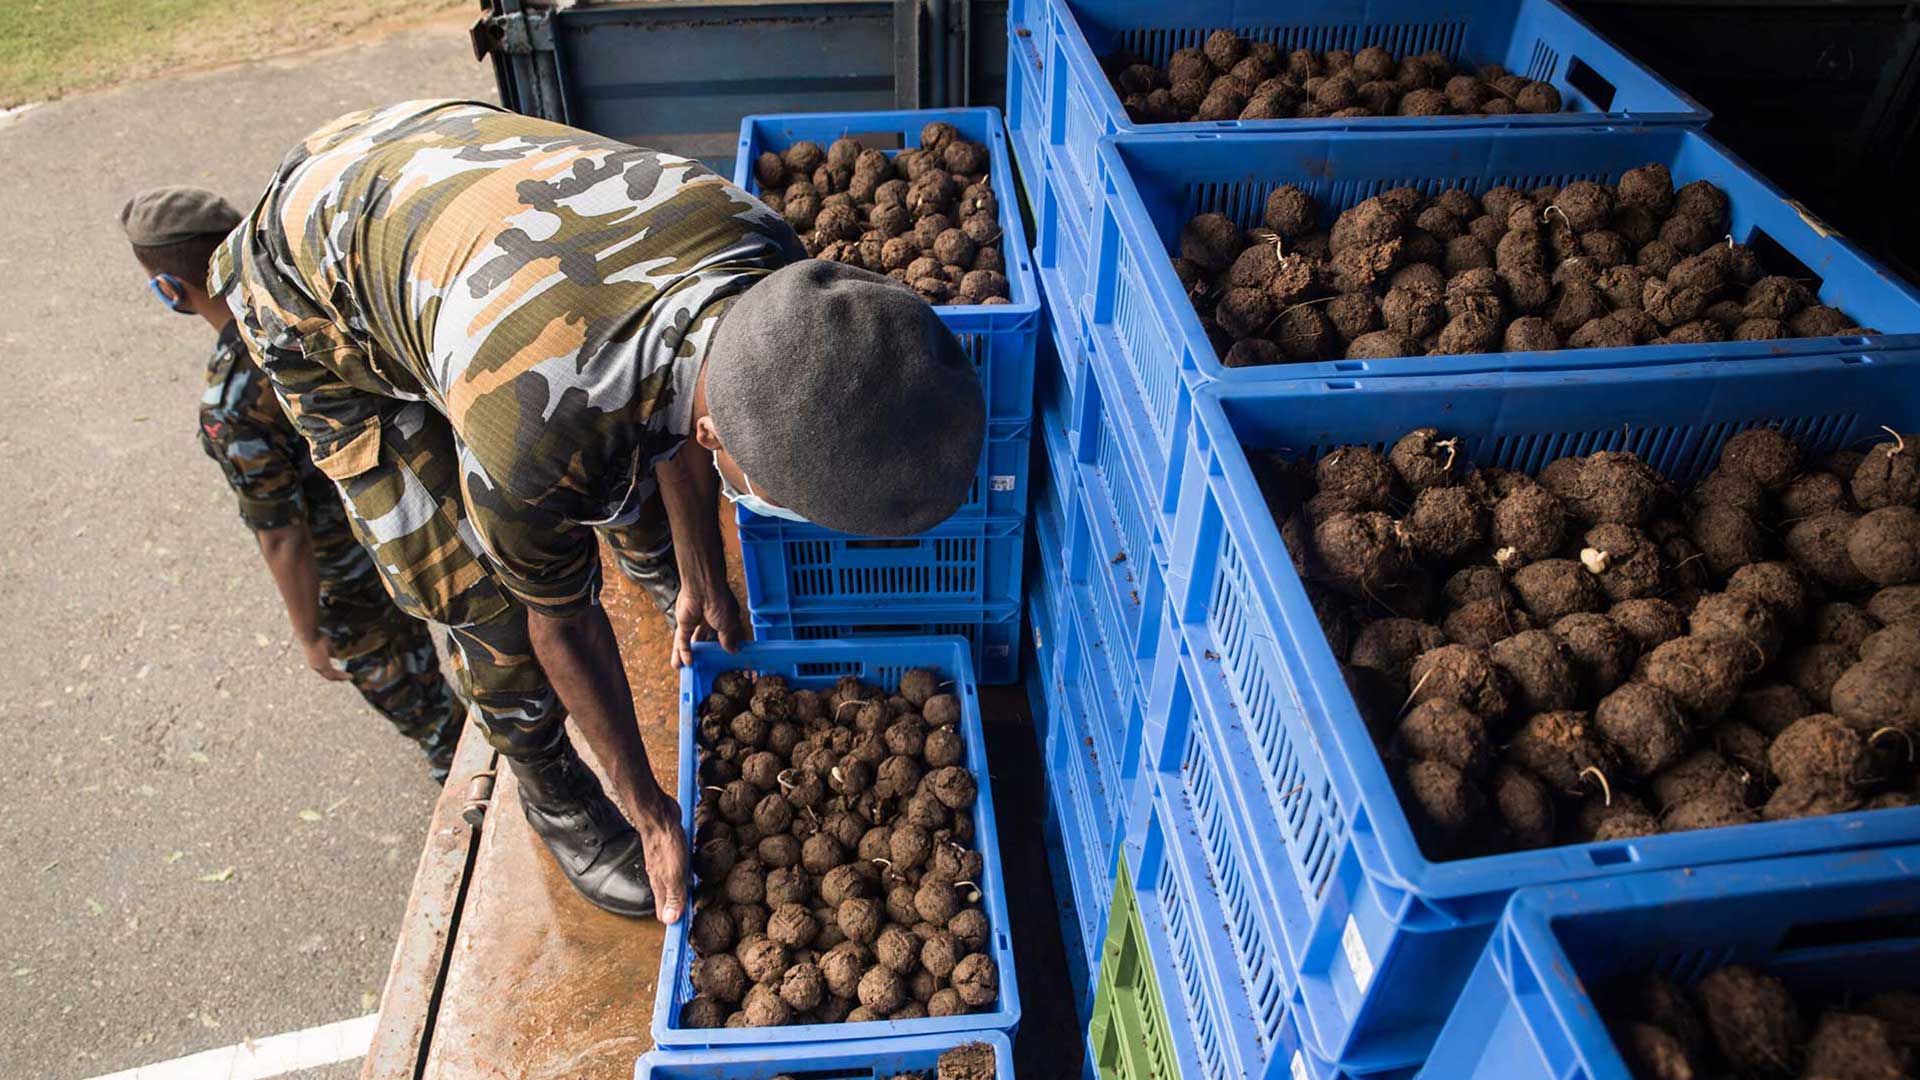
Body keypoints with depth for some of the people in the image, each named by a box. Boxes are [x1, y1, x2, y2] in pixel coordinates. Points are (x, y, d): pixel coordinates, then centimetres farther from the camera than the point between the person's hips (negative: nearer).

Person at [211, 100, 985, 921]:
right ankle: (550, 786, 21)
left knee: (650, 459, 12)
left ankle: (663, 570, 45)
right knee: (484, 594, -8)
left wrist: (703, 581, 8)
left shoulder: (766, 255, -27)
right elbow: (560, 618, -23)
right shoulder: (532, 432, -44)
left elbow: (679, 423, -5)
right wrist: (648, 813, -9)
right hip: (317, 301, -5)